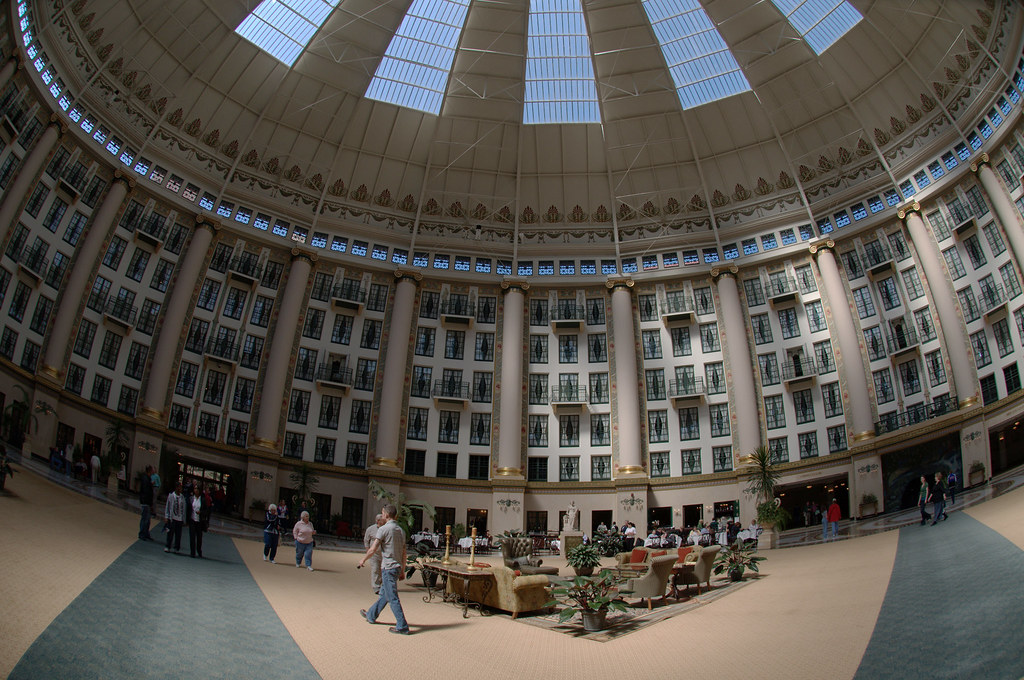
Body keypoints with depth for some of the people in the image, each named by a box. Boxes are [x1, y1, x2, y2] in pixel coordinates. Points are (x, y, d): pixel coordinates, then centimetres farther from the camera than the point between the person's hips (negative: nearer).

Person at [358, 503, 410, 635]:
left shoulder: (384, 529, -13)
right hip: (397, 567, 8)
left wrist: (363, 560, 2)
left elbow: (372, 549, -15)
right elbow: (404, 553, 13)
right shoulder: (400, 530, 10)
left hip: (388, 568, -8)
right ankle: (371, 615, 39)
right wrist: (403, 571, 18)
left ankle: (402, 627, -5)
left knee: (392, 598, -5)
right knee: (383, 594, 22)